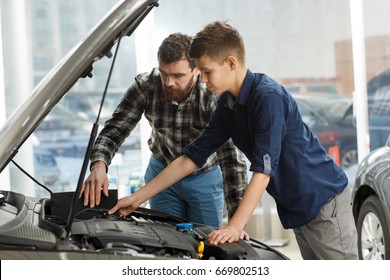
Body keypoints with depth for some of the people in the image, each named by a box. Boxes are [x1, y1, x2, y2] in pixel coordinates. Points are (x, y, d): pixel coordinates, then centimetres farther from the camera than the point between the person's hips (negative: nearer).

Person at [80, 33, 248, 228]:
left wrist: (237, 220, -40)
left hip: (205, 177, -1)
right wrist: (98, 165, -41)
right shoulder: (146, 87, -22)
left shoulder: (215, 96, -30)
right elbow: (114, 129, -18)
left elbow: (231, 157, -34)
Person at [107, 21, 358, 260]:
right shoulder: (228, 105, 6)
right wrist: (138, 198, 8)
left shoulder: (268, 97, -22)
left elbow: (263, 170, -25)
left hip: (325, 200, -9)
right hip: (298, 208, 9)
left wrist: (235, 227, -28)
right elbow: (192, 157, 10)